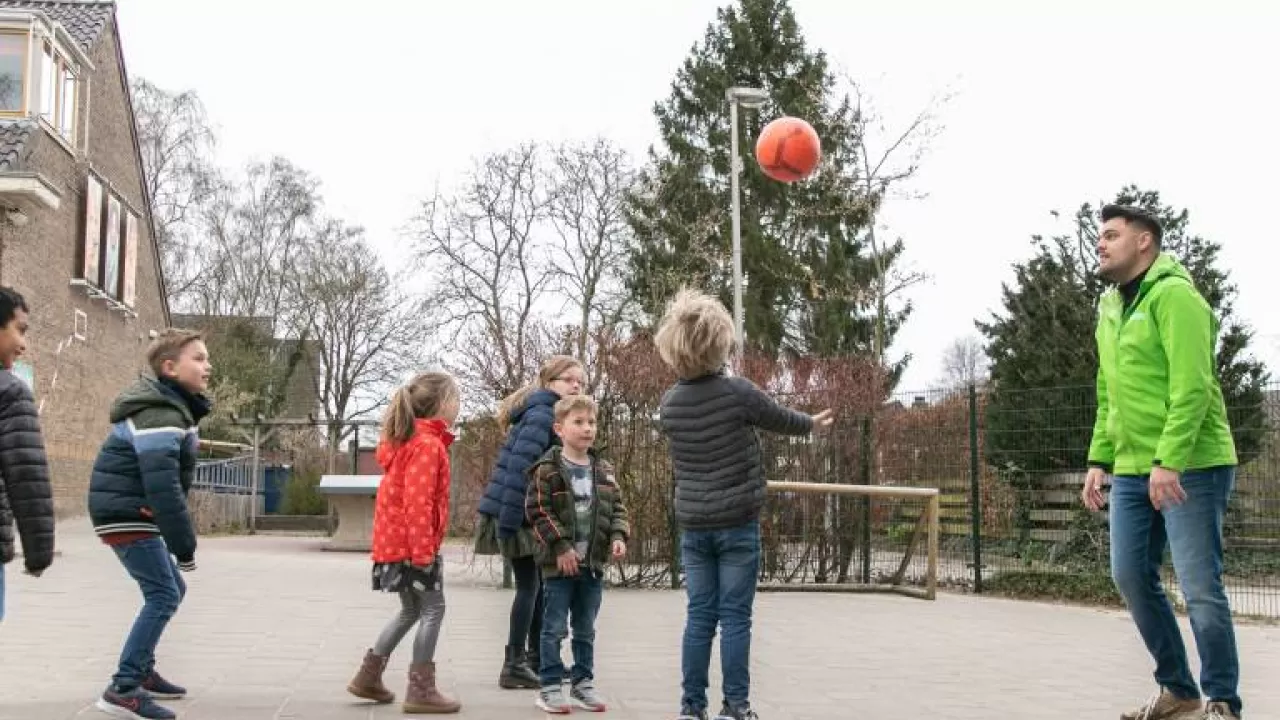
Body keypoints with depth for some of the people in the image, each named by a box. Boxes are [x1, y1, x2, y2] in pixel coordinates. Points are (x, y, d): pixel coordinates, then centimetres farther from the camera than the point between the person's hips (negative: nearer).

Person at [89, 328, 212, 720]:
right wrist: (184, 544, -26)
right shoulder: (160, 415, -22)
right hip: (125, 514, -11)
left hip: (135, 514, 11)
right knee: (163, 595, -14)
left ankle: (142, 671, 27)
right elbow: (162, 485, -29)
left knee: (170, 590, 17)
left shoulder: (174, 407, 13)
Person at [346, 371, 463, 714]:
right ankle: (420, 690, -1)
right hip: (411, 543, -10)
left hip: (397, 541, 10)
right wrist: (423, 550, -25)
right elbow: (417, 502, -25)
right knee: (432, 608, -4)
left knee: (411, 610, 19)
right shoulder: (428, 445, -17)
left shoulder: (409, 440, 15)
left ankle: (368, 676, 24)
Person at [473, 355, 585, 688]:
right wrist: (508, 521, -27)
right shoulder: (542, 415, -14)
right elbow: (519, 466, -23)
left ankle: (536, 659, 26)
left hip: (533, 514, 10)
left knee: (537, 585, 15)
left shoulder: (546, 414, 17)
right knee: (529, 586, -3)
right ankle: (514, 666, 4)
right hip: (518, 513, -10)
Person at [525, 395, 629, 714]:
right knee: (554, 629, 1)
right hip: (559, 563, -5)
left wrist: (618, 536, -4)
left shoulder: (604, 470, 10)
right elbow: (538, 511, -12)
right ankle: (550, 687, 10)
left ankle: (583, 683, 24)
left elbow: (616, 507, 13)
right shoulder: (548, 470, -8)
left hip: (593, 564, 5)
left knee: (585, 630, 14)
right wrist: (561, 546, -17)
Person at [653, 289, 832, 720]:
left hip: (693, 526, 4)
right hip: (737, 524, -4)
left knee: (699, 617, 8)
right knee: (735, 618, 1)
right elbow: (781, 420, 5)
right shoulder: (739, 393, -12)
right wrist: (812, 424, 28)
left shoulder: (670, 404, 1)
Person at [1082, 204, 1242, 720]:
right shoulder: (1110, 307, 15)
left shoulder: (1173, 295, -11)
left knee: (1199, 587, -5)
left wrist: (1169, 461, -25)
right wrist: (1099, 460, 15)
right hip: (1132, 470, 8)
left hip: (1190, 467, -8)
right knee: (1131, 578, 8)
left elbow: (1192, 387, -20)